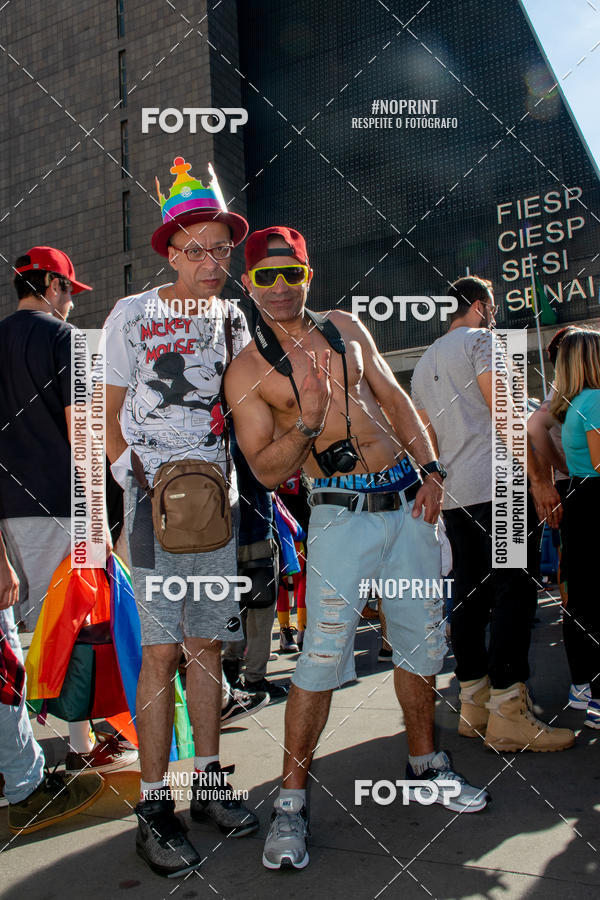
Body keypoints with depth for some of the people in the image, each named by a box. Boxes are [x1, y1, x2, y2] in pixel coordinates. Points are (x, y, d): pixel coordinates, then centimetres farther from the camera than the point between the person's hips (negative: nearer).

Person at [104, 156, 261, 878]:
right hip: (154, 499, -4)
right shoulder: (131, 315, -1)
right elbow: (112, 419, 2)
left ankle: (209, 783, 21)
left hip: (219, 496, 4)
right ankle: (153, 806, 7)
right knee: (162, 651, -4)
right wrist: (145, 483, -8)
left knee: (207, 646, 9)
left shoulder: (233, 318, 11)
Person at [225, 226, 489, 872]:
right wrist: (306, 425, -23)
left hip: (408, 501, 5)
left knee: (422, 641, 13)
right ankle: (291, 802, 7)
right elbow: (267, 470, -7)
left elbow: (394, 398, 15)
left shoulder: (346, 327, 11)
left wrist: (429, 468, 6)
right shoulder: (247, 370, -3)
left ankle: (424, 764, 33)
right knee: (323, 657, -10)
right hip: (343, 515, -5)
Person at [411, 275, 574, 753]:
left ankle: (473, 705, 13)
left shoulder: (423, 364, 23)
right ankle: (508, 713, -9)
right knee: (512, 590, -8)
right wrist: (539, 479, -10)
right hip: (492, 486, -8)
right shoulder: (480, 340, -1)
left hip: (452, 494, 9)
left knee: (471, 594, 9)